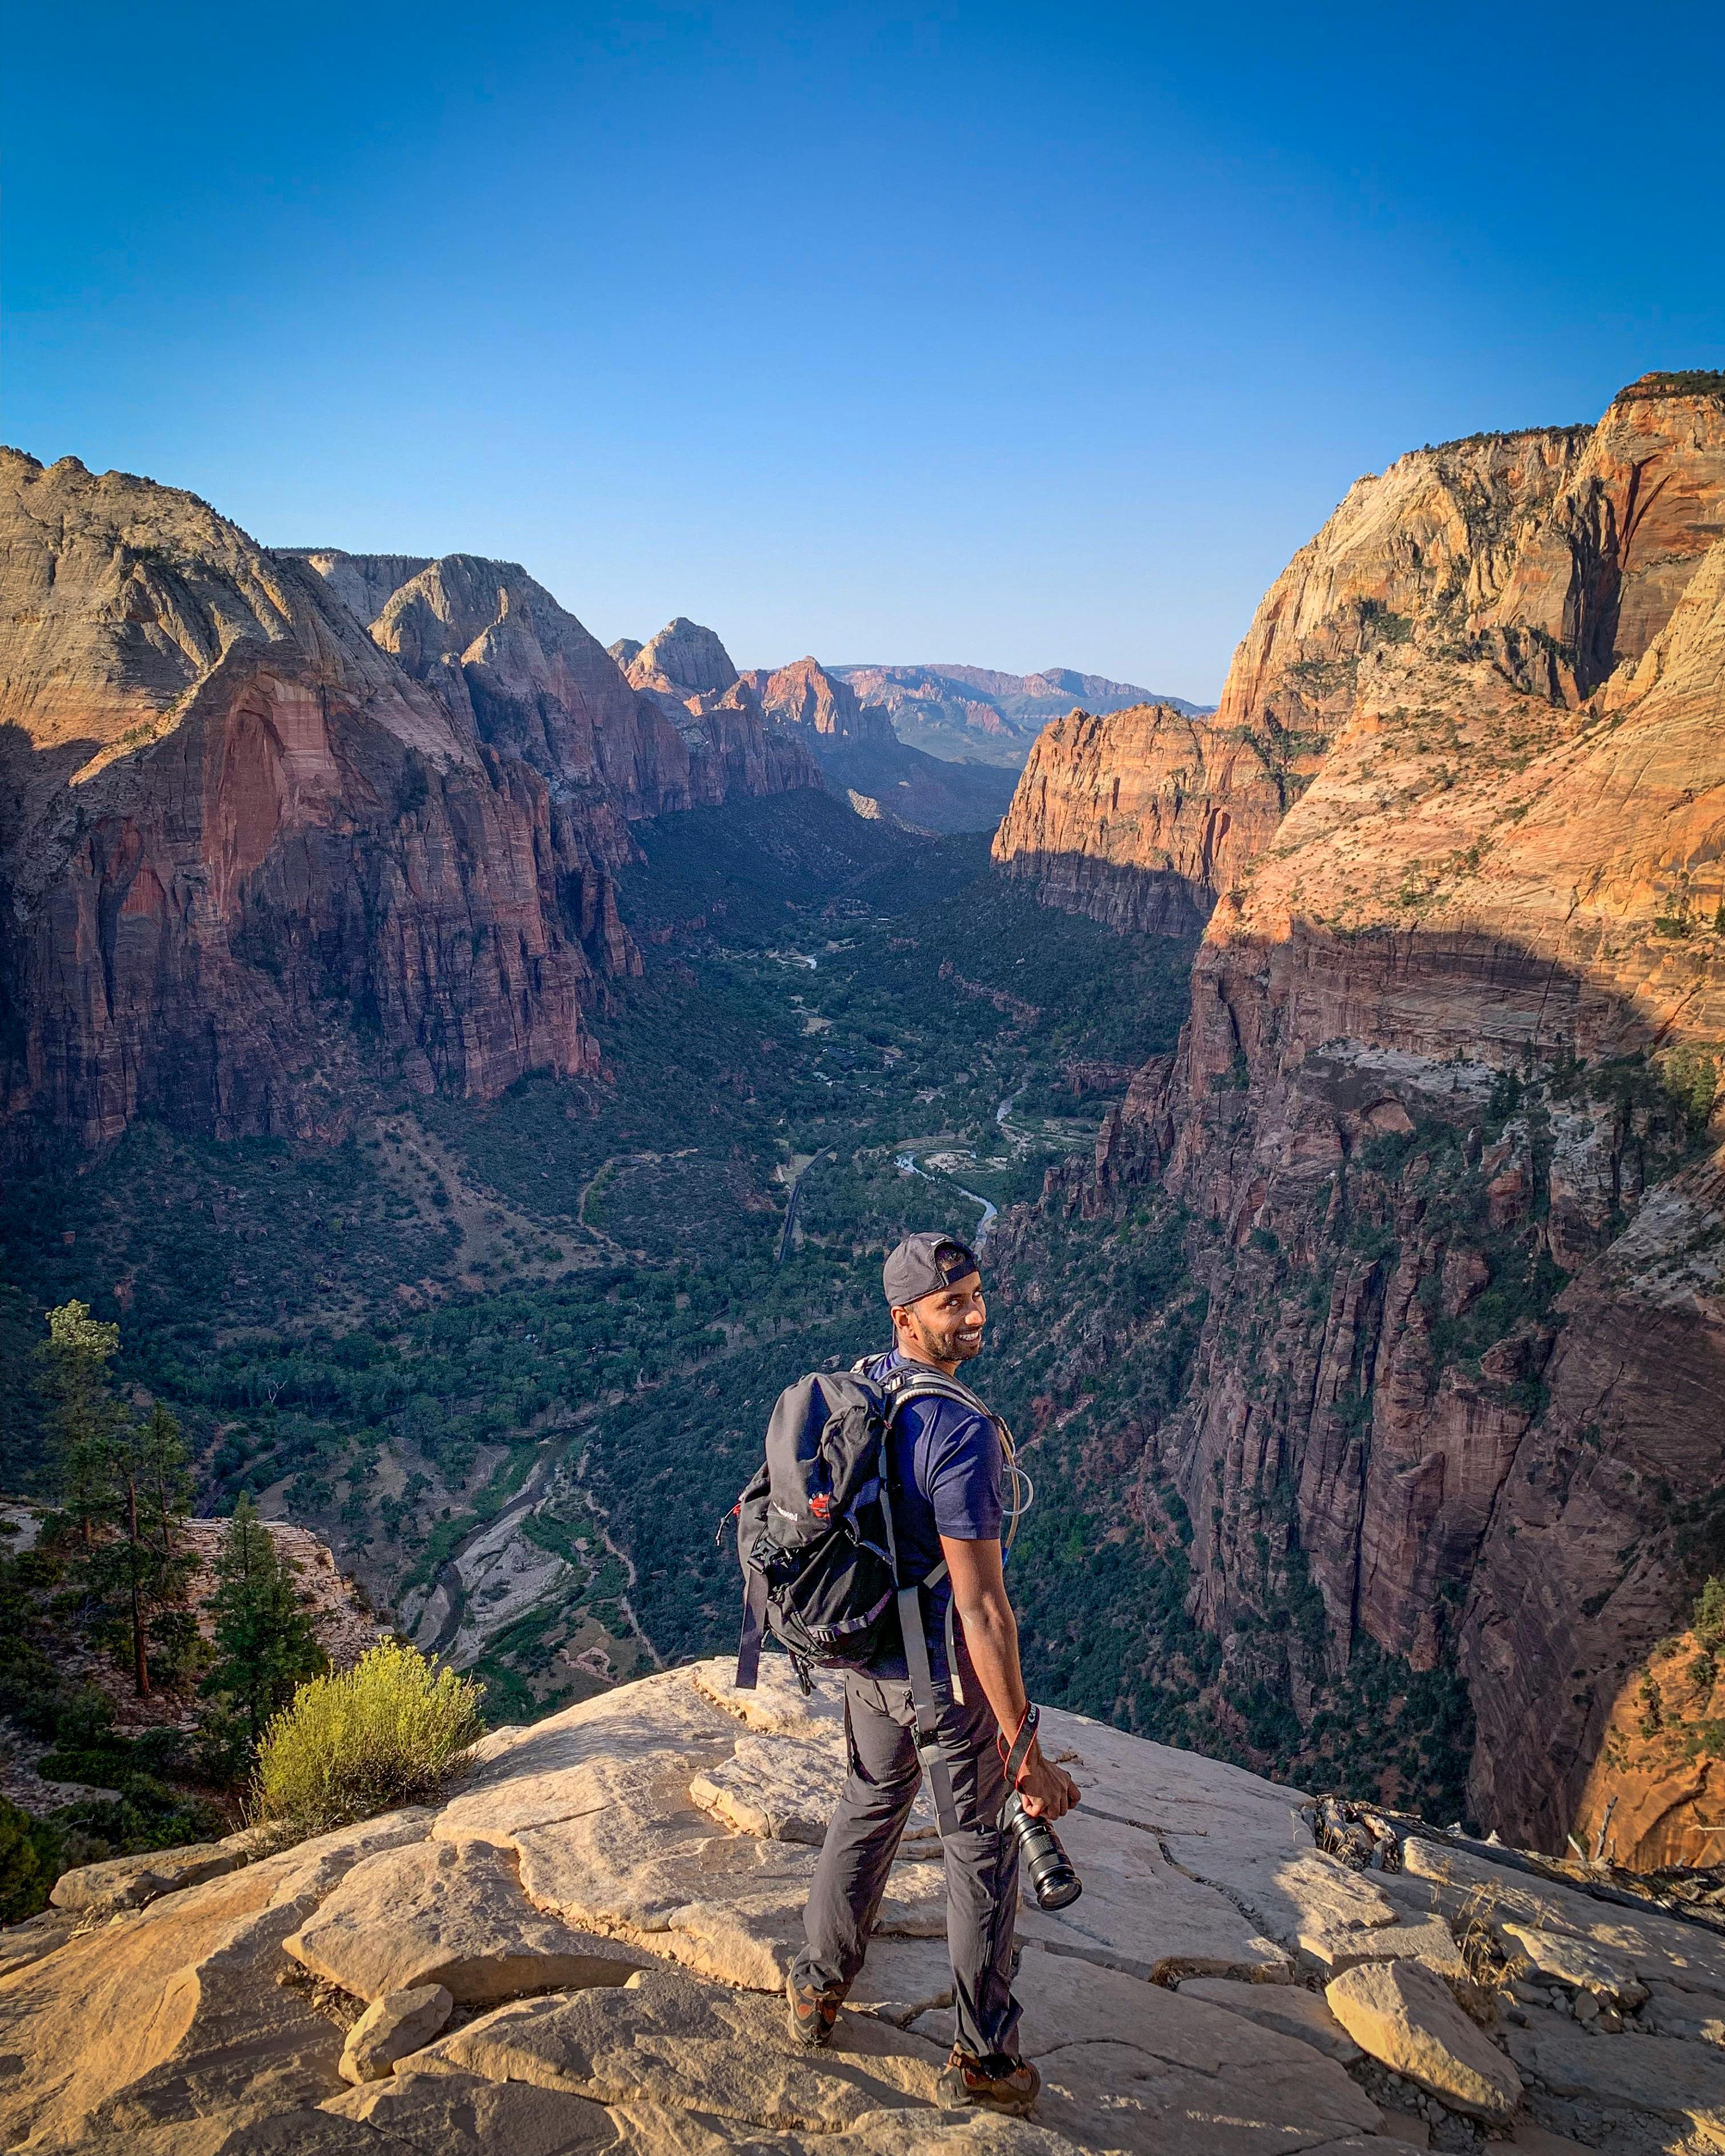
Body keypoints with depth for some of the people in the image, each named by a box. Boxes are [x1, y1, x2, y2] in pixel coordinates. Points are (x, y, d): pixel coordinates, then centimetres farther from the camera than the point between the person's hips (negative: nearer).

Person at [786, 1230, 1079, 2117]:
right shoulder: (962, 1431, -30)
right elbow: (982, 1609, -30)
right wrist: (1025, 1751, -25)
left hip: (865, 1654, 7)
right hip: (947, 1672, -7)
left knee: (869, 1807, 28)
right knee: (982, 1850, 14)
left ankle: (819, 1987, 47)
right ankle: (983, 2059, 30)